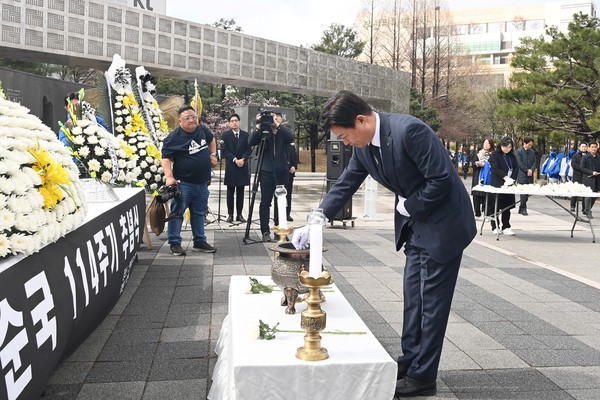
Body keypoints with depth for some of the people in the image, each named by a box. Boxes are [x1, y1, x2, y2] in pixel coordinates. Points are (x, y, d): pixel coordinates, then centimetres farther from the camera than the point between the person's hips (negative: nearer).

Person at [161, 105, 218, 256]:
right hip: (183, 183, -6)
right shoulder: (173, 137, -14)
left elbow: (211, 140, 28)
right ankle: (175, 243, 5)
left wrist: (213, 154, 16)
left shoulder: (203, 130, 5)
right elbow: (166, 158, -16)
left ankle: (200, 242, 24)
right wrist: (169, 176, -27)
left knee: (199, 213, 14)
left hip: (202, 182, 6)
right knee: (177, 213, -2)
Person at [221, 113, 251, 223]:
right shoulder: (225, 135, 2)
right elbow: (224, 150, -4)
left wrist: (243, 159, -12)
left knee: (240, 192, 4)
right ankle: (230, 214, 6)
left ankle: (239, 214, 9)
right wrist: (235, 160, -13)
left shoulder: (246, 135, 8)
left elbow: (248, 150, 5)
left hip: (242, 167, 2)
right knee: (230, 193, 2)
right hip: (230, 167, -2)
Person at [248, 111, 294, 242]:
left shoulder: (283, 132, 4)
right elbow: (251, 142, -10)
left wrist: (277, 124, -22)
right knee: (265, 202, -2)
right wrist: (258, 127, -19)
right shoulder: (264, 132, 4)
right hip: (266, 172, -1)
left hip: (281, 172, 1)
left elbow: (291, 137, -18)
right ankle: (265, 232, 2)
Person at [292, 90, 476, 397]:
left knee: (432, 300, 0)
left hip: (443, 222, -8)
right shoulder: (364, 147, -2)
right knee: (413, 296, 15)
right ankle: (410, 360, 29)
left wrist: (409, 206, -15)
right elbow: (343, 187, 5)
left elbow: (441, 179, -26)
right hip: (416, 225, 8)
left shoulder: (408, 130, -28)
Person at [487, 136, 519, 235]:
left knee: (507, 207, 5)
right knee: (496, 207, 0)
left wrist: (511, 179, -11)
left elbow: (516, 168, 6)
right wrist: (505, 177, -26)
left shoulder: (512, 156, 14)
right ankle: (495, 227, 10)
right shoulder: (494, 155, -3)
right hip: (497, 185, -5)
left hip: (508, 185, 5)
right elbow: (495, 169, -14)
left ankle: (506, 227, 11)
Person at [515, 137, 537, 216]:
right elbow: (519, 163, -10)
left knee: (527, 193, 6)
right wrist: (527, 170, -12)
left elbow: (535, 162, 11)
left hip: (530, 176, 6)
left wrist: (531, 170, -6)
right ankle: (523, 208, 0)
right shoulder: (518, 152, -3)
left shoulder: (532, 152, 15)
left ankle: (521, 208, 15)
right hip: (522, 176, -6)